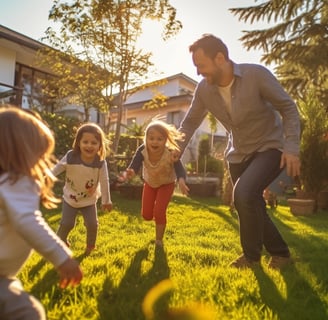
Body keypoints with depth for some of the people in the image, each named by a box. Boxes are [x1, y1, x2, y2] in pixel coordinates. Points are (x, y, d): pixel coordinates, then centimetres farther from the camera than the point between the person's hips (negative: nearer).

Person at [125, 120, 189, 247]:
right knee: (146, 215, 4)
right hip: (150, 183, 3)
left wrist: (181, 181, -69)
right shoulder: (142, 151, -33)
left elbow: (180, 170, -45)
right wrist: (130, 172, -68)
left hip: (166, 184, -3)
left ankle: (159, 240, 13)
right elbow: (135, 165, -43)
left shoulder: (171, 153, -38)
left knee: (159, 212, -14)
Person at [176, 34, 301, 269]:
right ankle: (281, 253, 32)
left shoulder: (257, 75, -22)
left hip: (270, 147, -5)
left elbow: (289, 108, -12)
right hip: (239, 153, 5)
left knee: (244, 193, -27)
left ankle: (251, 256, -3)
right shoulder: (204, 89, -9)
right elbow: (190, 121, 5)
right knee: (252, 207, 8)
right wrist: (176, 149, -8)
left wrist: (292, 147, -21)